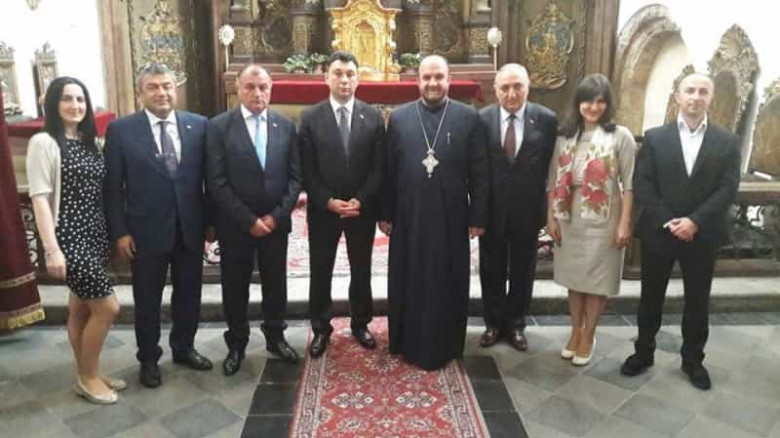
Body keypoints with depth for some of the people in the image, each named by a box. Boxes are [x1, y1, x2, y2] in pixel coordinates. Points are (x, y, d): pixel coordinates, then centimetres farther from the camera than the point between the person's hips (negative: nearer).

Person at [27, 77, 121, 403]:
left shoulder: (88, 142, 11)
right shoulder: (44, 142, -10)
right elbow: (40, 198, -14)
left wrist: (110, 234, 9)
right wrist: (51, 249, -19)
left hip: (94, 236, 7)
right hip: (69, 238, -7)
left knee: (81, 308, 15)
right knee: (108, 306, -6)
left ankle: (87, 375, 27)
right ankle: (88, 377, 14)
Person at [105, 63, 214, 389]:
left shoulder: (198, 125, 0)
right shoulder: (121, 129, -5)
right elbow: (113, 187, -4)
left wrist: (211, 220, 3)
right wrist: (119, 232, -7)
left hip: (190, 228, 2)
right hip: (146, 230, -2)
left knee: (189, 294, 16)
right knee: (147, 300, 12)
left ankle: (183, 347, 37)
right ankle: (148, 358, 32)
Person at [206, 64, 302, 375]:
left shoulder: (286, 126, 3)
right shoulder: (219, 126, -6)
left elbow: (295, 176, 1)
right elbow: (217, 182, -11)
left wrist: (277, 215, -10)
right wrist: (248, 220, -15)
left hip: (276, 222, 2)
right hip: (235, 224, -2)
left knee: (275, 283, 14)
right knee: (235, 287, 10)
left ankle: (275, 336, 33)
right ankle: (236, 344, 29)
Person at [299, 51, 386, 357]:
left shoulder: (373, 117, 1)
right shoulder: (310, 118, -2)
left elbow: (379, 167, -2)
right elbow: (307, 170, -5)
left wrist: (361, 200, -13)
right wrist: (329, 201, -14)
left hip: (363, 209, 1)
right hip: (322, 209, -1)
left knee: (361, 270, 13)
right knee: (320, 271, 8)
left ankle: (360, 324, 30)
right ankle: (321, 328, 24)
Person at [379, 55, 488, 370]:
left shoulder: (469, 118, -1)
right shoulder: (399, 117, 3)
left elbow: (479, 173, -1)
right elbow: (388, 170, 4)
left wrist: (478, 217, -3)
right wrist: (385, 214, 2)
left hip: (451, 217, -1)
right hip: (408, 216, 1)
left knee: (448, 283, 10)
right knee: (408, 283, 12)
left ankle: (445, 345, 27)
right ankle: (409, 342, 30)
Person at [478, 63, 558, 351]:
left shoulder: (546, 119, -6)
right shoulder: (481, 119, -6)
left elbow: (551, 167, -3)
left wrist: (547, 209, -6)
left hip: (528, 209, 0)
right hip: (491, 208, 0)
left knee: (522, 270, 13)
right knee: (491, 270, 13)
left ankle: (516, 324, 32)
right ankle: (494, 323, 32)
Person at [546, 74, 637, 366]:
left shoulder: (620, 136, -6)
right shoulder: (565, 135, 4)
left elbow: (629, 184, -7)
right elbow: (554, 180, 5)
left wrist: (624, 224, -11)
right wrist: (551, 217, 1)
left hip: (603, 219, -3)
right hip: (570, 217, 3)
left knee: (597, 278, 8)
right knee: (574, 276, 14)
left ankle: (588, 335, 25)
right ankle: (575, 330, 31)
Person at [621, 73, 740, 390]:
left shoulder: (728, 142, 3)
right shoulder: (655, 138, 1)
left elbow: (728, 188, -5)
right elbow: (641, 184, -6)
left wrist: (695, 221, -17)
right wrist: (668, 222, -15)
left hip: (702, 235, 1)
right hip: (658, 232, 0)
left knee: (697, 301, 11)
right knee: (651, 297, 10)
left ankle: (693, 359, 28)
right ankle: (643, 353, 26)